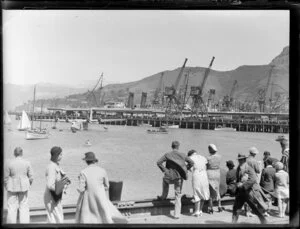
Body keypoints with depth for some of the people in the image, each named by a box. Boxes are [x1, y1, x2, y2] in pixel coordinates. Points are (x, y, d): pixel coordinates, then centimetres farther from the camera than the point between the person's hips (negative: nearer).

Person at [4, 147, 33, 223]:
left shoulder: (10, 163, -8)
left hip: (12, 187, -1)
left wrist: (6, 187, 11)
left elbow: (5, 177, -4)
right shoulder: (27, 163, -3)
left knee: (12, 208, 5)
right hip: (23, 187, 1)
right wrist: (28, 185, 15)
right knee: (24, 207, 8)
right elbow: (31, 177, -1)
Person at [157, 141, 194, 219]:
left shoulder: (167, 155, -5)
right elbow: (191, 162, 1)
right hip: (179, 177, 2)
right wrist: (186, 169, 9)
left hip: (170, 177, -1)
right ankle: (177, 214, 8)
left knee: (165, 180, 36)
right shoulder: (182, 155, 1)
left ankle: (164, 196, 44)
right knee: (178, 195, 10)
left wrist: (164, 170, -5)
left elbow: (158, 162, -13)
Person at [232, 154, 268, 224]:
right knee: (236, 208, 7)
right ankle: (233, 222, 15)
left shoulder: (249, 168, -15)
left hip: (249, 191, -7)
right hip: (241, 191, 7)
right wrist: (238, 184, 3)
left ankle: (264, 222, 15)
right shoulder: (238, 168, 9)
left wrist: (243, 185, -23)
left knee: (256, 209, 1)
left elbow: (253, 179, -25)